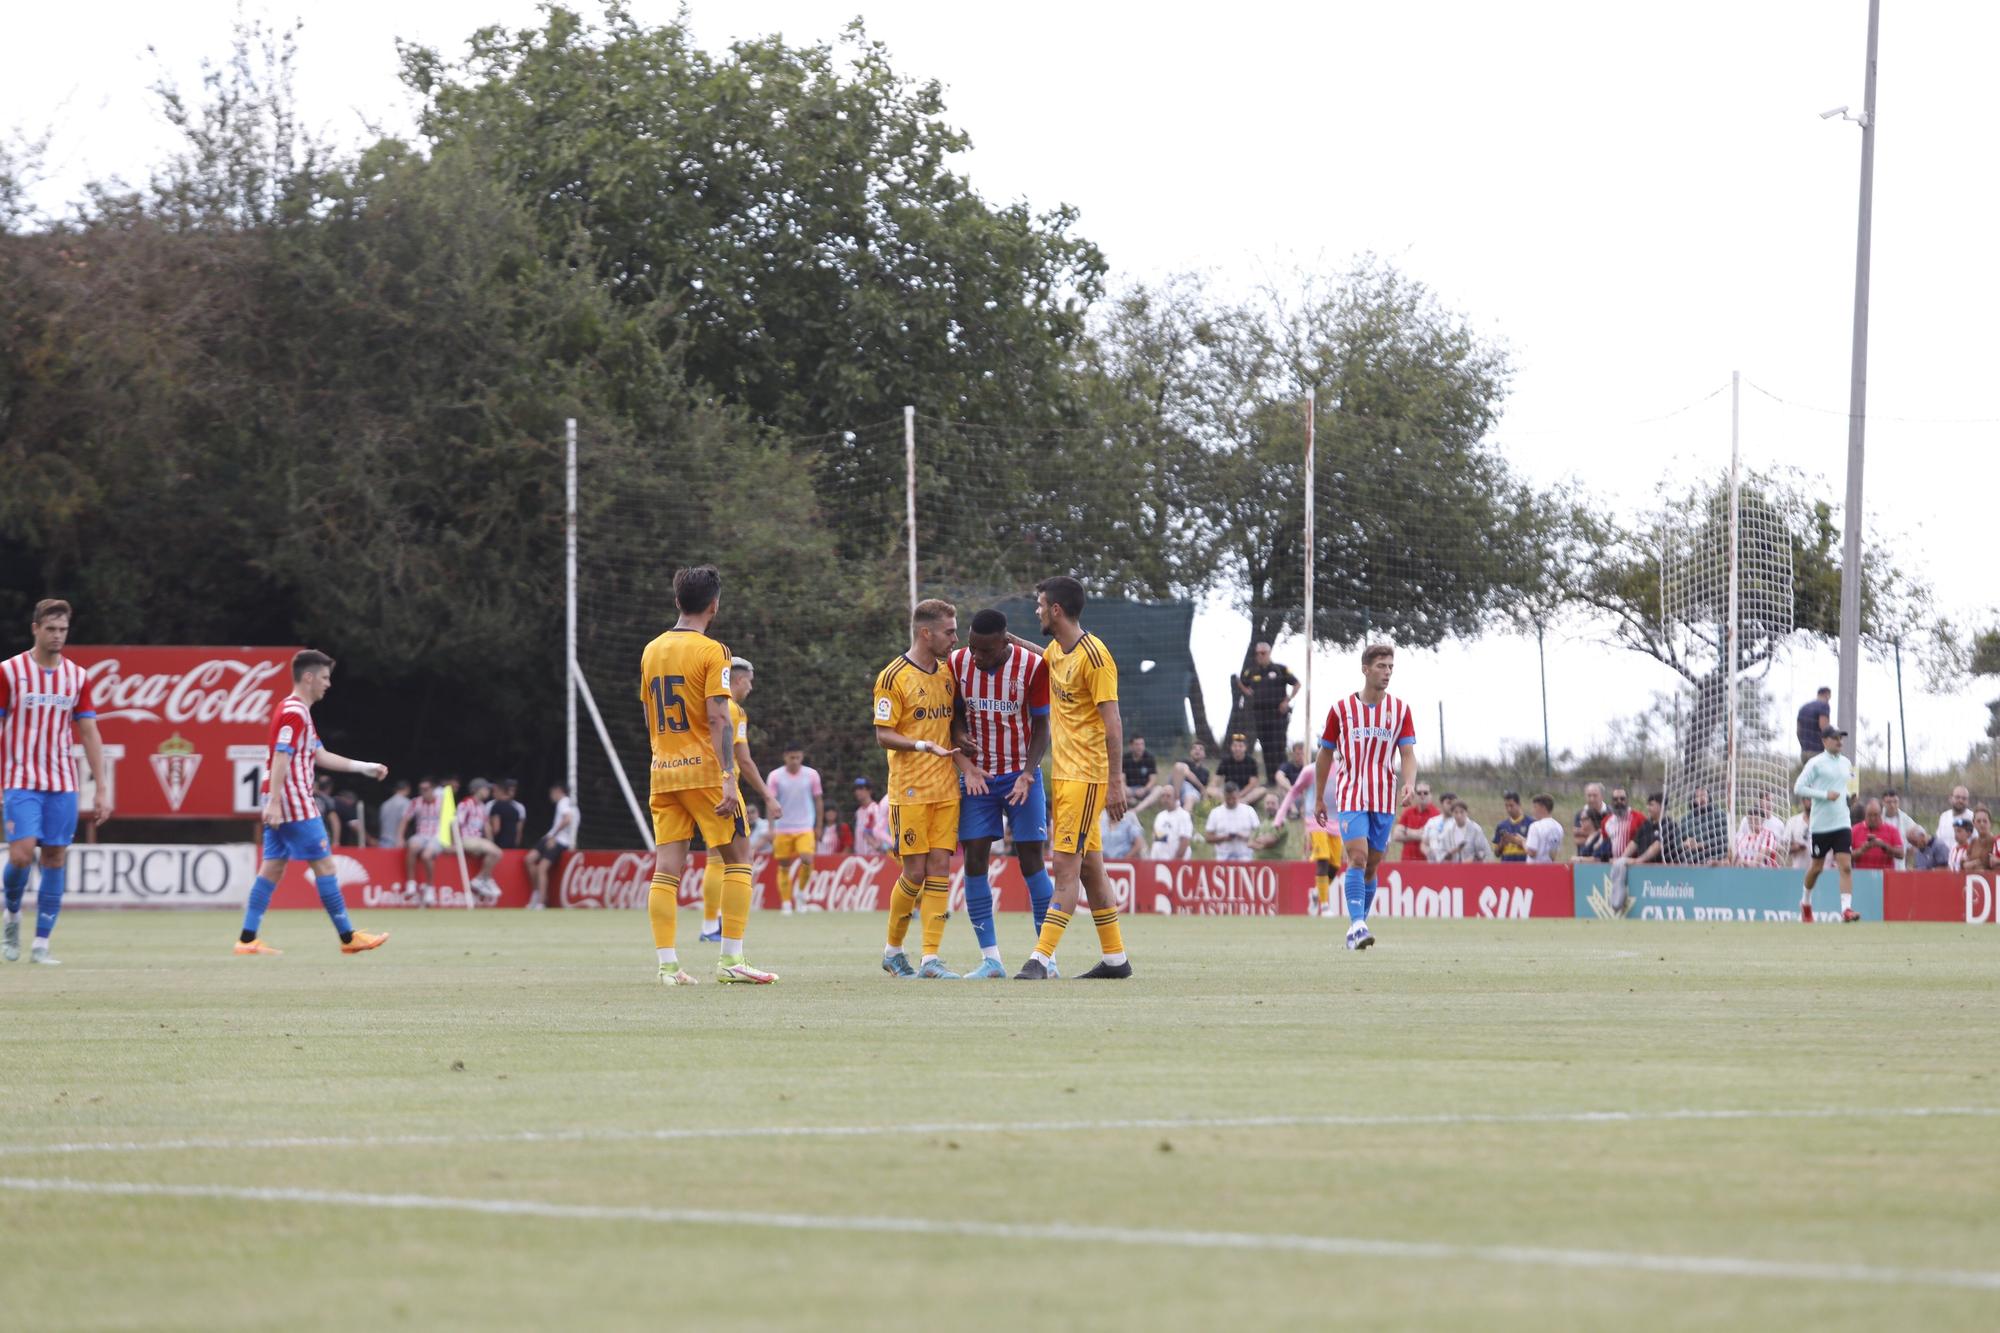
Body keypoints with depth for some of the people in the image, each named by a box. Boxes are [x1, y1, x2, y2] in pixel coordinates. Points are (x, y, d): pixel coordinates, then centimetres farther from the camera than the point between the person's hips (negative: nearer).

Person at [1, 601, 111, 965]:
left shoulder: (77, 676, 7)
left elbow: (90, 733, 10)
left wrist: (101, 788, 5)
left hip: (62, 784, 3)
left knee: (55, 860, 0)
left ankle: (41, 944, 5)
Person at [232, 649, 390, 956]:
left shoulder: (297, 712, 20)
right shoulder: (294, 713, -13)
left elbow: (320, 756, 24)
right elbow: (281, 758, -21)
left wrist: (364, 767, 21)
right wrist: (275, 802, -27)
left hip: (282, 804, 10)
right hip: (295, 804, -10)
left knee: (273, 868, 6)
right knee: (324, 864, -5)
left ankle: (247, 939, 3)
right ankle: (348, 937, -1)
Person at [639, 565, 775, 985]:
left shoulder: (651, 651, 10)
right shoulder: (712, 652, -10)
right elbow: (718, 718, -17)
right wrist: (728, 779, -20)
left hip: (663, 773, 6)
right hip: (705, 771, -6)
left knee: (667, 868, 2)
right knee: (737, 857, 5)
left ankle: (668, 965, -3)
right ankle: (730, 959, 0)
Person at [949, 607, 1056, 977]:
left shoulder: (1032, 666, -13)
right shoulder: (958, 663, -5)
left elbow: (1041, 726, -6)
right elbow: (958, 718, 6)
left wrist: (1028, 774, -17)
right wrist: (968, 766, -8)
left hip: (1020, 776, -2)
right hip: (978, 777, 2)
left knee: (1031, 861, -3)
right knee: (974, 861, -5)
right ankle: (990, 958, -2)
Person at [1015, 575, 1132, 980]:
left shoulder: (1093, 655, -15)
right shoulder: (1055, 651, 12)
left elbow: (1113, 722, -17)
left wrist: (1116, 780, -20)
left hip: (1085, 776, -9)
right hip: (1062, 774, 9)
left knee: (1067, 865, -11)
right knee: (1089, 867, 11)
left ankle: (1042, 958, -16)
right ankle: (1115, 958, 16)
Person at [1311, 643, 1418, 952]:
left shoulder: (1400, 710, 5)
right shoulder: (1341, 709, 1)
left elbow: (1407, 754, 1)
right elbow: (1325, 755, 10)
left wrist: (1409, 784, -19)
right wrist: (1318, 799, 11)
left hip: (1384, 799, 2)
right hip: (1351, 796, -2)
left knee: (1371, 865, 7)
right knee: (1357, 857, -19)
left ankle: (1357, 926, 20)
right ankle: (1357, 924, -24)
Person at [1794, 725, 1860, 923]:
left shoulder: (1846, 763, 11)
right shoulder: (1815, 763, -6)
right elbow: (1798, 788, -9)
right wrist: (1825, 795, -16)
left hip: (1842, 823, 3)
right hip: (1821, 824, -3)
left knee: (1846, 865, -11)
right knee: (1817, 866, 9)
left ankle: (1846, 908, -17)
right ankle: (1805, 902, 32)